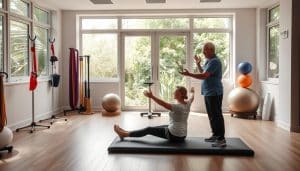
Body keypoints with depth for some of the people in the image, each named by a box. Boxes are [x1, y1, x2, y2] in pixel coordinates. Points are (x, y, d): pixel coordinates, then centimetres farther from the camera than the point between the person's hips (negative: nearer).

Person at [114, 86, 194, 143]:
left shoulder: (178, 107, -25)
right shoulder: (187, 104, 1)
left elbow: (164, 104, -37)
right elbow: (191, 98, 24)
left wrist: (152, 96, -42)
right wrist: (192, 92, 45)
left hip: (174, 135, -9)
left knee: (149, 129, 1)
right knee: (154, 127, 17)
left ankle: (125, 134, 13)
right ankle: (128, 132, 25)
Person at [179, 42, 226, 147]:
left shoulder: (214, 61, -16)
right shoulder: (209, 61, 15)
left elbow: (204, 76, -24)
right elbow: (203, 73, 24)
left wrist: (189, 74, -24)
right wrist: (198, 64, 16)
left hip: (214, 93, -10)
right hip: (208, 93, 10)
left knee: (216, 116, -8)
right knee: (211, 115, 14)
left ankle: (221, 139, -3)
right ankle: (215, 135, 24)